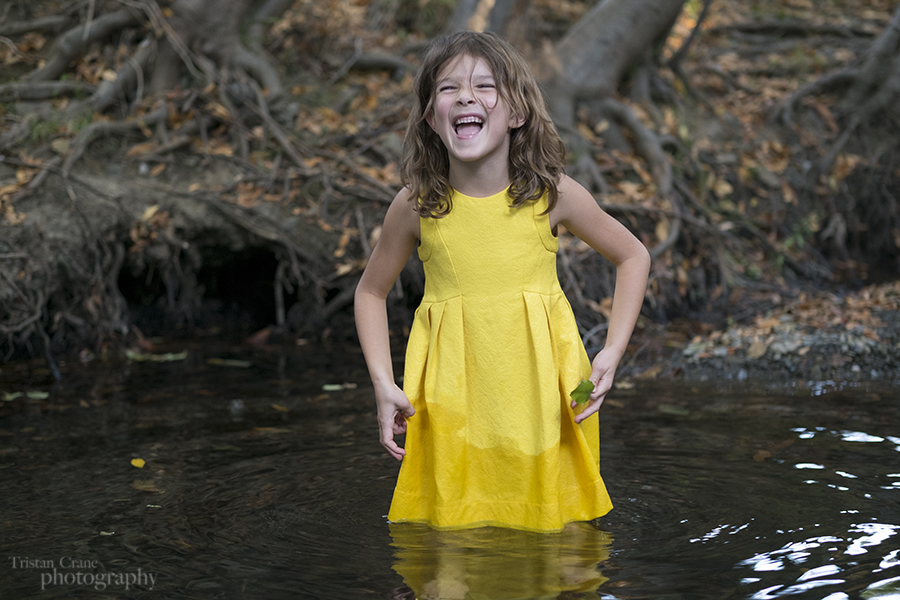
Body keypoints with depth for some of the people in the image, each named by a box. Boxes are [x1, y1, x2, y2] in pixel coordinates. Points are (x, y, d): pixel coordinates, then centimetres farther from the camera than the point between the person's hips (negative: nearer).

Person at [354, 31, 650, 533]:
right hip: (453, 394, 0)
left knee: (555, 523, 8)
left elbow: (633, 256, 8)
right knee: (451, 527, 3)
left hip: (540, 392, 0)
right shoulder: (416, 205, -5)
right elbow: (372, 290, 10)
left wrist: (614, 352, 0)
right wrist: (384, 384, 0)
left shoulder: (553, 194, -7)